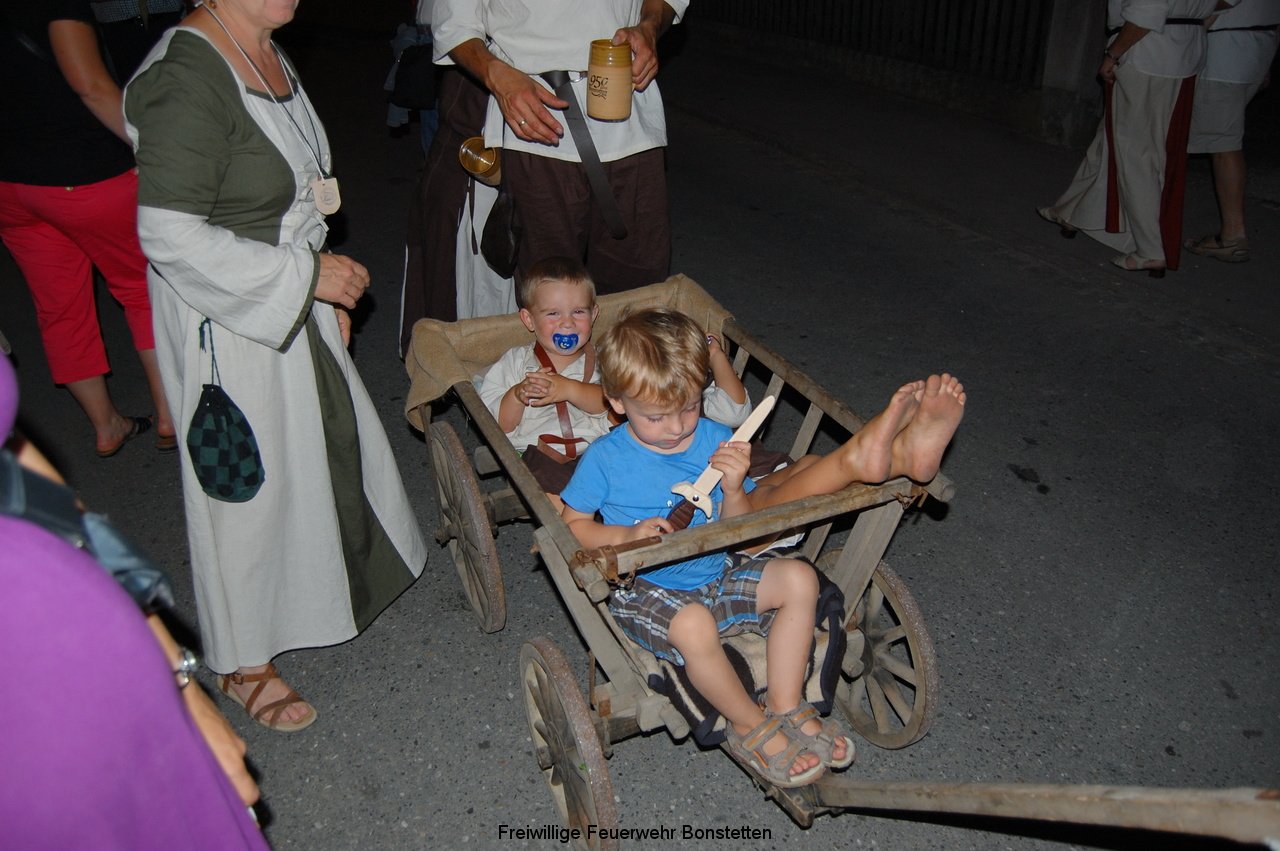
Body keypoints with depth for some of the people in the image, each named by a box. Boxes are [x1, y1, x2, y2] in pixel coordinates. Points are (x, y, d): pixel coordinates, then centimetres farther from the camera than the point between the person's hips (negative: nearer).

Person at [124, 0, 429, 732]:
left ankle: (331, 579, 49)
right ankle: (245, 662, 29)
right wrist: (307, 275, -23)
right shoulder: (189, 77, -24)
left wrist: (327, 292, 12)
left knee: (327, 438, 22)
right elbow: (169, 235, -27)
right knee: (248, 480, 6)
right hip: (228, 321, -8)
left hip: (292, 298, 9)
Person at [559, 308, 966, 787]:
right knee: (693, 624, -35)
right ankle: (749, 725, -7)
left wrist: (734, 489, -24)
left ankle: (785, 708, 0)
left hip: (717, 573, 5)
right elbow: (572, 525, -4)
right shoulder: (605, 459, -12)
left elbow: (737, 527, -1)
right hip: (646, 592, -5)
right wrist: (628, 535, -22)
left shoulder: (715, 440, -3)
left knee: (798, 578, -10)